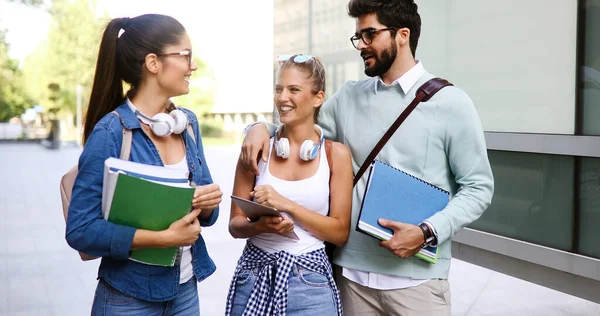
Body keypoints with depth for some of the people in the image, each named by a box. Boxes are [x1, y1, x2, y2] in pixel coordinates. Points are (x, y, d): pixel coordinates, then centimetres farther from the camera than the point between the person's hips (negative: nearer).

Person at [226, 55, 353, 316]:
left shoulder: (336, 153, -3)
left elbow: (340, 232, -5)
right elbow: (235, 224, 3)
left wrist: (287, 205, -16)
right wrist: (261, 226, -18)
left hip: (310, 281, -1)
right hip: (254, 276, 1)